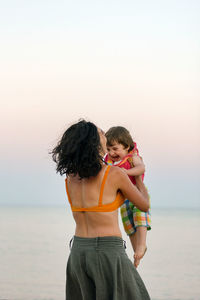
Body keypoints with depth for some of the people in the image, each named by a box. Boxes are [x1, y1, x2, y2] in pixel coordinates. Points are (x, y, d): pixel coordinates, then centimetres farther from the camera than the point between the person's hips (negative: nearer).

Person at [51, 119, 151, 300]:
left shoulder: (71, 176, 5)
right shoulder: (116, 174, -12)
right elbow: (144, 205, 3)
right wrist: (138, 178, 22)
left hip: (78, 253, 6)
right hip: (108, 254, -6)